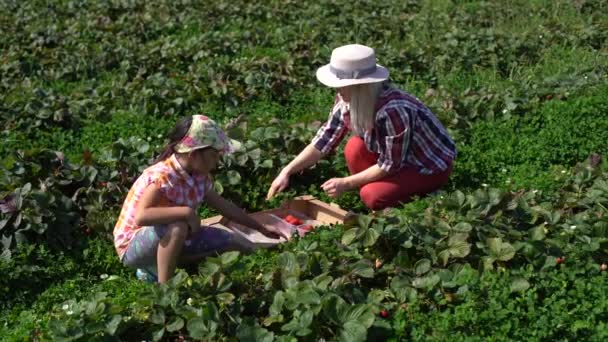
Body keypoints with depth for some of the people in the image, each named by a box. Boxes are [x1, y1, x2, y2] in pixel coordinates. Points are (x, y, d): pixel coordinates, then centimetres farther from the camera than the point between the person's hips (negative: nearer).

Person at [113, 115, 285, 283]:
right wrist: (186, 212, -41)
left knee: (232, 245, 4)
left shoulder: (199, 176, -4)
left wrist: (261, 228, 14)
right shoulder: (162, 177, -30)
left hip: (166, 239, 9)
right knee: (177, 227, -38)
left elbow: (223, 205, 10)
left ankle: (154, 270, 5)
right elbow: (141, 217, -45)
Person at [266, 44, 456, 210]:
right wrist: (287, 171, -15)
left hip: (433, 165, -7)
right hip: (395, 154, 7)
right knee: (355, 148, -18)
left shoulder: (392, 111, -36)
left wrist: (346, 183, -23)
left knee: (373, 196, -24)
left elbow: (390, 165, -27)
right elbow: (325, 139, -8)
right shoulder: (347, 100, -14)